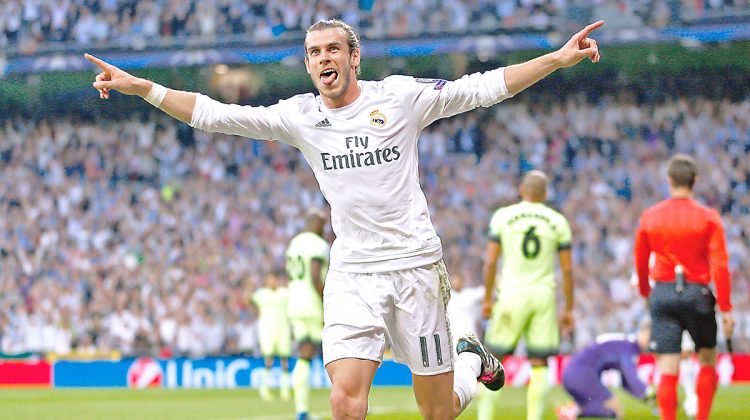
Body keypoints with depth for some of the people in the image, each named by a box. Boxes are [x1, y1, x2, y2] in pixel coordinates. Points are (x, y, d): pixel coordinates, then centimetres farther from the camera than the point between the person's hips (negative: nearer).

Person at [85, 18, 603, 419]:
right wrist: (139, 87, -6)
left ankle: (471, 359, 40)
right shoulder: (299, 116, 4)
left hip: (415, 266, -1)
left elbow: (484, 87, -2)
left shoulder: (401, 96, -1)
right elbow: (212, 114, 2)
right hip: (351, 274, 1)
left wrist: (559, 59, -10)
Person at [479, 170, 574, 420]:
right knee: (539, 364, 4)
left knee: (494, 360, 7)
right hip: (544, 296, 1)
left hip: (511, 295, -1)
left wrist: (487, 299, 8)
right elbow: (567, 269, 3)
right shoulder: (558, 222, 4)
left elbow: (490, 261, -1)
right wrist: (569, 309, 10)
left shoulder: (503, 216, 1)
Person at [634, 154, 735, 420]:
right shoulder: (708, 218, -4)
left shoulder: (649, 217, 3)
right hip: (697, 293, -1)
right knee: (707, 361, 18)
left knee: (667, 370, 0)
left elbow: (640, 263, 11)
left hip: (662, 292, 1)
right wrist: (725, 308, -7)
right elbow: (719, 265, -10)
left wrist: (646, 294, 28)